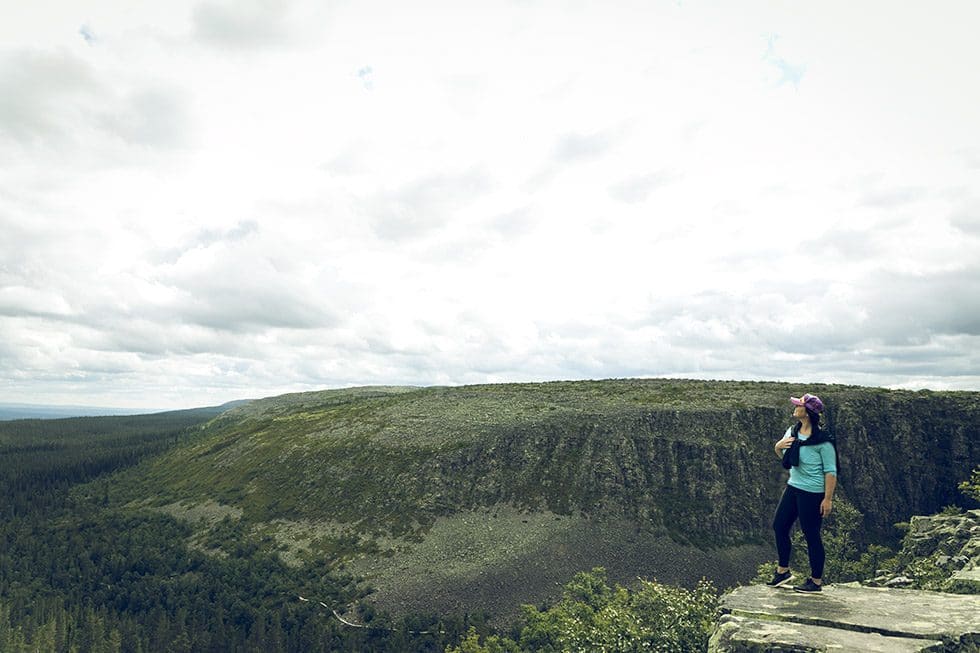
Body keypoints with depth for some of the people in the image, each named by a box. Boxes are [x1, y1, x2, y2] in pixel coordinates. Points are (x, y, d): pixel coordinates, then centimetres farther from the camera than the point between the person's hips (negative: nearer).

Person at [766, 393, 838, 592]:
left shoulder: (822, 440, -18)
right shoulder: (792, 431, 4)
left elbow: (831, 471, -16)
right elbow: (783, 456, 18)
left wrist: (828, 499, -17)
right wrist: (778, 446, -5)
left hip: (812, 493, -8)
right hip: (793, 487, 8)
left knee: (811, 535, 3)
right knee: (779, 526, 12)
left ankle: (816, 581, 20)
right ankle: (783, 571, 29)